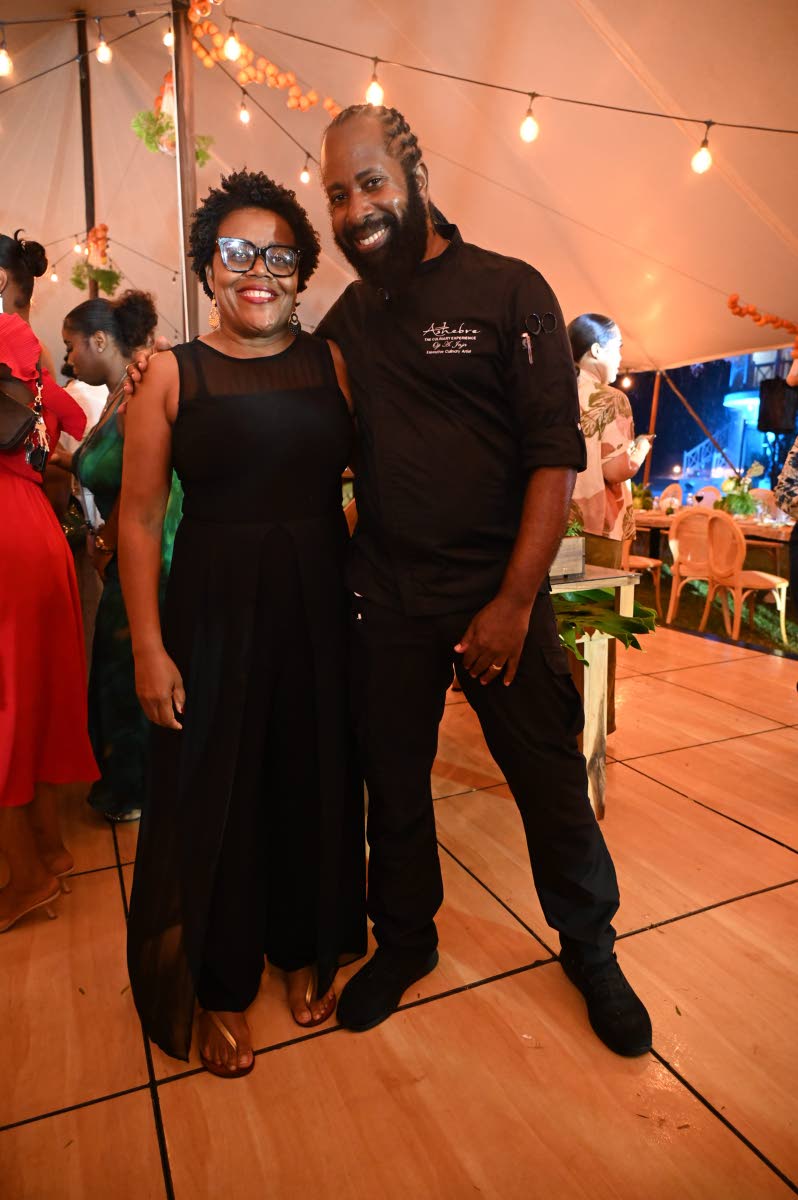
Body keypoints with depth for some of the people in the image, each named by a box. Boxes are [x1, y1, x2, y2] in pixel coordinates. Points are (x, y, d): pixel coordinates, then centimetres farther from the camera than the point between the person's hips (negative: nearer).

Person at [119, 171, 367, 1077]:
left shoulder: (331, 363, 5)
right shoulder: (173, 375, 0)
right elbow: (140, 515, -3)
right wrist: (148, 646, -8)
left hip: (321, 601, 2)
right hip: (214, 604, -1)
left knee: (316, 781, 12)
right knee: (213, 794, 8)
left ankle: (306, 952, 38)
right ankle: (220, 989, 32)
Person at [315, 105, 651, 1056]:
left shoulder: (510, 292, -3)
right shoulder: (346, 319, 9)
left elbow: (557, 452, -10)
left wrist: (516, 600, -15)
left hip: (497, 593, -3)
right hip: (384, 599, 4)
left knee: (551, 780, 8)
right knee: (391, 781, 13)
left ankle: (589, 947, 34)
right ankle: (404, 942, 37)